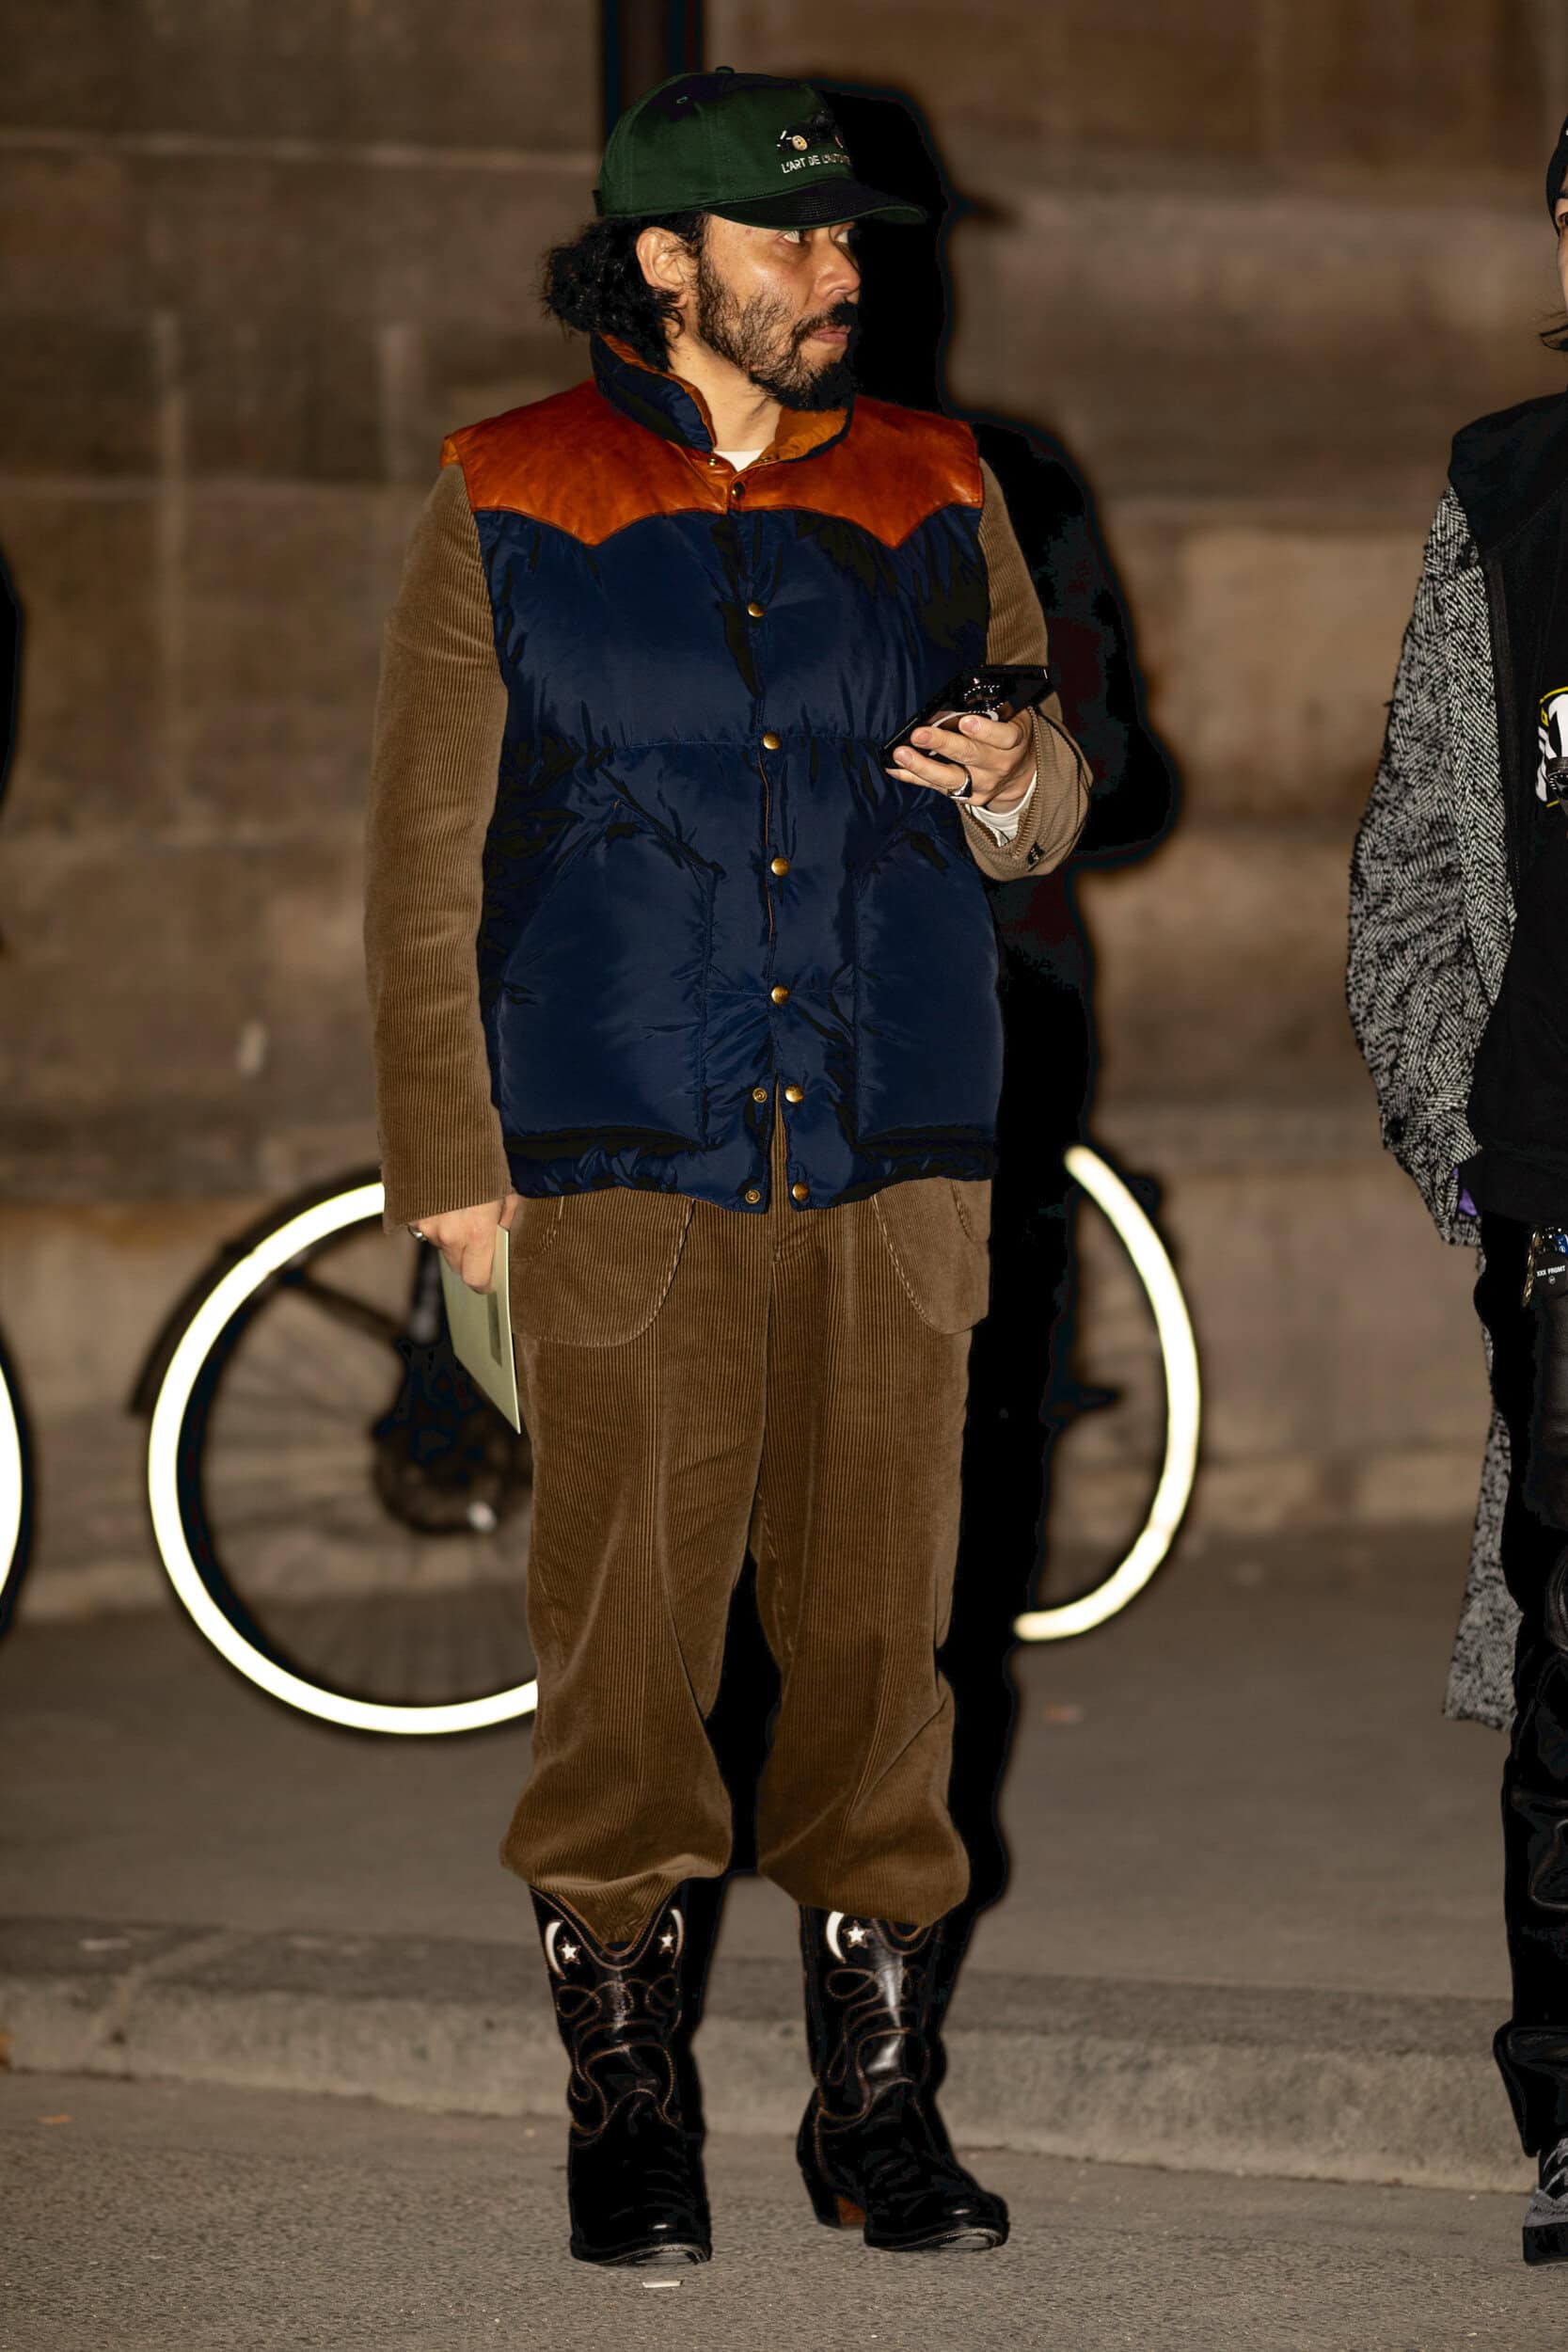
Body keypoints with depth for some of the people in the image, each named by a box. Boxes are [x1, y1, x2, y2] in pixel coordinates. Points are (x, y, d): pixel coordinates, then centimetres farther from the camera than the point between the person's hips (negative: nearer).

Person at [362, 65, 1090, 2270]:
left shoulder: (933, 495, 12)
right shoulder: (505, 508, 5)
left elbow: (1045, 806, 16)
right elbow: (428, 850, 5)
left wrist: (1018, 781, -9)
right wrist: (451, 1155, 0)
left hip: (896, 1155, 2)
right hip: (621, 1157, -2)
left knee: (880, 1614, 2)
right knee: (625, 1623, -4)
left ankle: (881, 2102, 11)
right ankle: (629, 2107, 7)